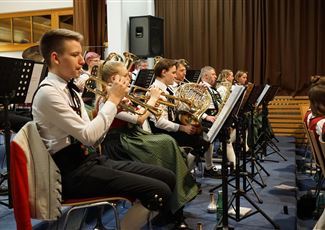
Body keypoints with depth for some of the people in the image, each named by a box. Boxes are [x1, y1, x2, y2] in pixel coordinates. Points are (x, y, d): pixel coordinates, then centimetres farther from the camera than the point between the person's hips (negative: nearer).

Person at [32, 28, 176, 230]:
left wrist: (114, 106, -2)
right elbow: (88, 136, -21)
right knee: (159, 192, -20)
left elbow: (93, 137, 11)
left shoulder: (69, 89, 13)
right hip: (74, 171, -9)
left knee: (168, 177, 2)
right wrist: (113, 99, -13)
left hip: (91, 159, 9)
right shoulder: (48, 92, -14)